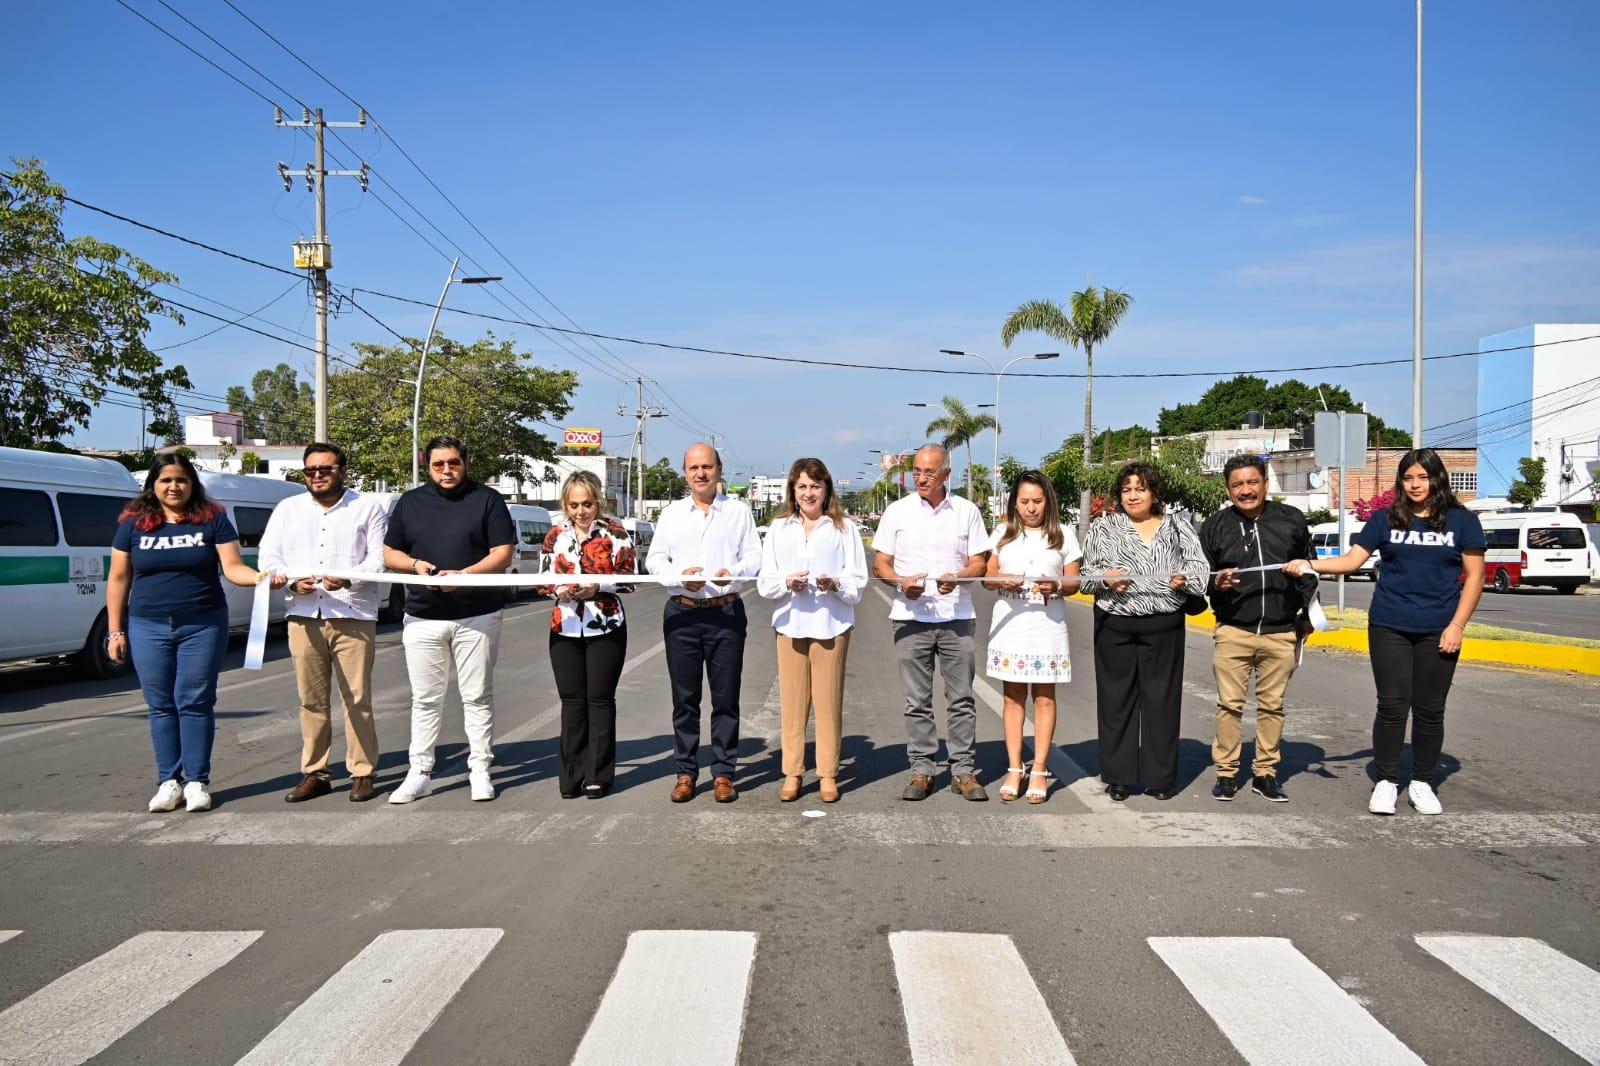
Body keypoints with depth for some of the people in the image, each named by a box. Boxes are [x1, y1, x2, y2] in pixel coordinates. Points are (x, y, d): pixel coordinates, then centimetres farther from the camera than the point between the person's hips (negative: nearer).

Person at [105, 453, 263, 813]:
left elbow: (233, 566, -4)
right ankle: (169, 781, 13)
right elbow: (118, 579, 8)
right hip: (148, 627, 2)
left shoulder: (212, 519, 2)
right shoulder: (133, 523, 6)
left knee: (195, 702, -1)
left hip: (203, 625, -1)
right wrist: (115, 630, 5)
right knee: (161, 705, 5)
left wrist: (262, 577, -24)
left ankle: (197, 781, 6)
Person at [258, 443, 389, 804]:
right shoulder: (287, 509, 17)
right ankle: (314, 773, 12)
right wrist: (292, 581, -10)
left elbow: (379, 558, -1)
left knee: (357, 699, -4)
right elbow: (268, 558, 10)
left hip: (353, 617, -3)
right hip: (304, 617, 3)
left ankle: (362, 772, 4)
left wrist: (348, 578, -19)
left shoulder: (368, 508, 9)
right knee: (311, 700, 5)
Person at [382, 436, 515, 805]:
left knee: (477, 697, 4)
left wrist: (463, 574, -19)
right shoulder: (410, 502, 11)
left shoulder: (487, 499, 2)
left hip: (478, 615, -2)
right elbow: (389, 553, 14)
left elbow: (503, 553, -4)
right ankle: (420, 773, 13)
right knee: (425, 700, 6)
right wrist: (416, 564, -8)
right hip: (423, 617, 2)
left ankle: (480, 771, 12)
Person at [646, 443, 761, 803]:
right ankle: (686, 772, 14)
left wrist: (733, 571, -18)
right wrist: (681, 575, -12)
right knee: (684, 698, 5)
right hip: (681, 612, 1)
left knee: (725, 698, 2)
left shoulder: (738, 511, 7)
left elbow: (754, 557, 3)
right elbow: (654, 559, 8)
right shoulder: (672, 513, 11)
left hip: (726, 612, -1)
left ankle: (723, 773, 11)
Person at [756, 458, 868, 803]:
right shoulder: (779, 528, 12)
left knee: (829, 702, 0)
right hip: (790, 623, 2)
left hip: (832, 625, -2)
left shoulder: (843, 527, 6)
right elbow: (764, 581, 8)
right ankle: (792, 774, 12)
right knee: (792, 702, 3)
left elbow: (858, 581, 3)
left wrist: (835, 584, -18)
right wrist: (786, 582, -13)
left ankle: (828, 775, 10)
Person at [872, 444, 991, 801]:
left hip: (956, 616, 0)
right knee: (917, 701, 4)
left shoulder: (967, 511, 7)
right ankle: (921, 771, 11)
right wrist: (902, 582, -15)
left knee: (961, 698, 2)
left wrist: (957, 578, -14)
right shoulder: (897, 511, 6)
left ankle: (964, 771, 9)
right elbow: (880, 564, 5)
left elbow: (979, 563, 7)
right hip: (910, 617, 0)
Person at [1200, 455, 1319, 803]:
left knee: (1272, 705, 8)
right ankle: (1226, 772, 11)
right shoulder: (1215, 526, 4)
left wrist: (1309, 614, 12)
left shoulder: (1292, 520, 6)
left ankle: (1265, 773, 18)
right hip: (1232, 631, -1)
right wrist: (1215, 582, -14)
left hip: (1281, 633, 1)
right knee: (1229, 703, 1)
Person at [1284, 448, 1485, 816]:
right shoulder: (1386, 520, 4)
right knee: (1392, 706, 0)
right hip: (1389, 627, 0)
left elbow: (1475, 576, 2)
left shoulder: (1462, 520, 1)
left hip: (1438, 631, 0)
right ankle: (1386, 782, 11)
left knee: (1429, 709, 7)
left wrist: (1457, 625, -6)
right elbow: (1352, 559, 3)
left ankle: (1422, 784, 20)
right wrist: (1309, 564, -13)